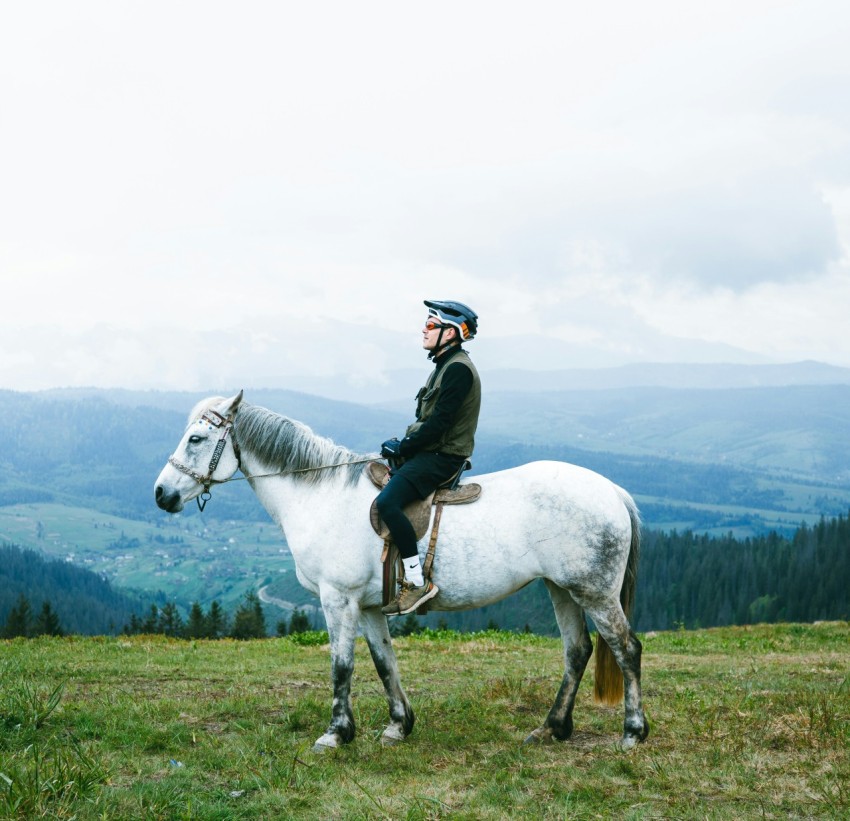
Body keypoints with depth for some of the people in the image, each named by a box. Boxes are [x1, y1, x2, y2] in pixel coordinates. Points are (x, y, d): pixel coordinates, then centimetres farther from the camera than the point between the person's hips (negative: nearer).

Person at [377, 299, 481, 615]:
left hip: (442, 457, -11)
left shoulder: (458, 369, -15)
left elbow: (438, 423, -21)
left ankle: (417, 582, -22)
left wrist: (402, 448, -13)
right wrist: (403, 445, 7)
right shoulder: (445, 365, 18)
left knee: (387, 501, -28)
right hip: (428, 452, 11)